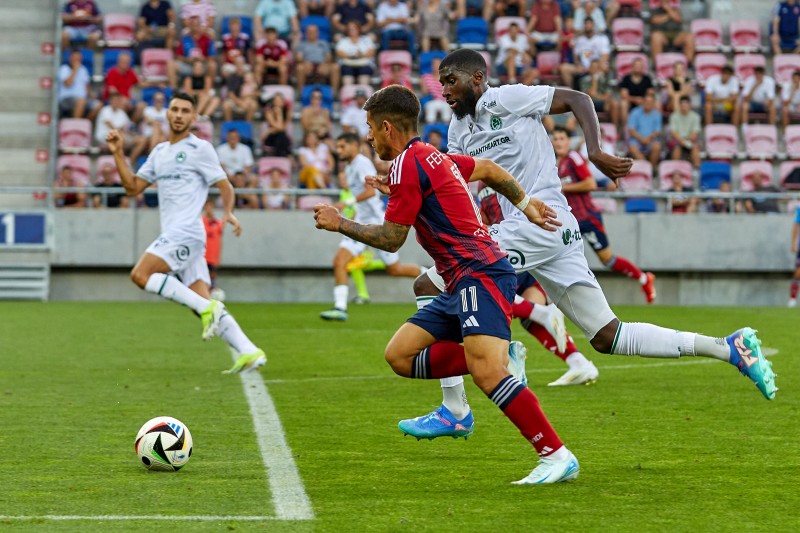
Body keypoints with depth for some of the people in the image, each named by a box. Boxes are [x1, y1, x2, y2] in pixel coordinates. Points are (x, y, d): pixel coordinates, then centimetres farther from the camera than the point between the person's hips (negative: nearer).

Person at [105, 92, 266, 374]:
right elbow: (133, 186, 20)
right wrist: (118, 154, 11)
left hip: (185, 233, -7)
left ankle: (207, 308, -18)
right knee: (202, 305, -1)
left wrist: (228, 212, -21)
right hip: (174, 236, 7)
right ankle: (249, 352, -5)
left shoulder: (200, 148, -1)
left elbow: (225, 186, -2)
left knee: (141, 275, -19)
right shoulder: (159, 152, 20)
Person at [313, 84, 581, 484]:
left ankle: (557, 456, -25)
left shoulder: (407, 166, -10)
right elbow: (489, 169, 33)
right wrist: (525, 204, 41)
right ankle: (499, 359, 0)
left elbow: (391, 239, -7)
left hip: (480, 275, -11)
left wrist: (339, 224, 6)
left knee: (486, 371, -25)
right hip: (461, 284, 11)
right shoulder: (433, 157, 19)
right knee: (399, 355, 6)